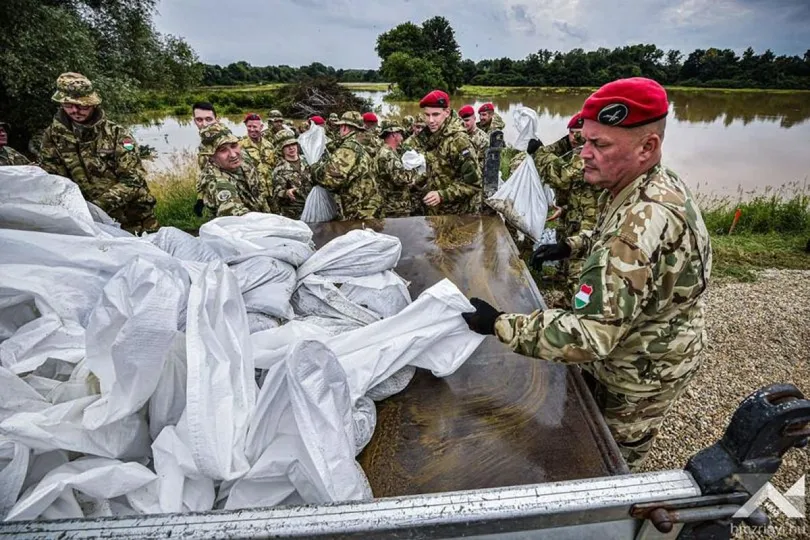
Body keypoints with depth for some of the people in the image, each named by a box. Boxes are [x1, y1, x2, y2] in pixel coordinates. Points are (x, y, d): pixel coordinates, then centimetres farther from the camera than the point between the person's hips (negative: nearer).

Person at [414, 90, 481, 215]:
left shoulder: (458, 140, -20)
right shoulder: (431, 136, 3)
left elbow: (473, 183, -22)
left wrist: (442, 195, -26)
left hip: (460, 214, -7)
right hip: (436, 211, 7)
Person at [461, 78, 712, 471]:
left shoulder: (646, 221, -40)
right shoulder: (657, 185, -6)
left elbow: (590, 336, -42)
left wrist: (499, 325, -37)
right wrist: (573, 245, 9)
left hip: (640, 375, -9)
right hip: (625, 349, 9)